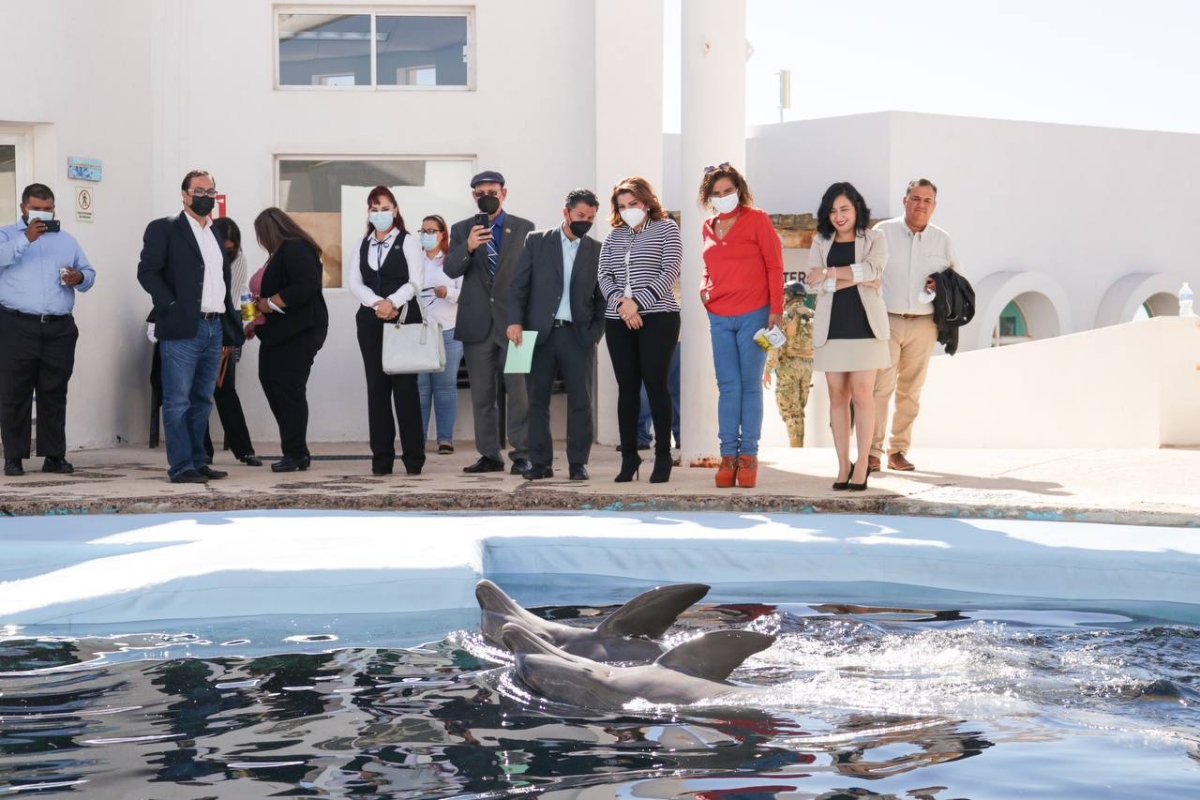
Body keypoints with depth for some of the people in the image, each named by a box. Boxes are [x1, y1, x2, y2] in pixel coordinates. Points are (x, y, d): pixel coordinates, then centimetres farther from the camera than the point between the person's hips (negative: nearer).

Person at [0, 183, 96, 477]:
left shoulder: (66, 240, 19)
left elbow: (89, 273, 15)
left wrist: (80, 278, -7)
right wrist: (26, 239, -24)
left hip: (60, 329, 3)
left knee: (55, 394, 4)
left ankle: (54, 455, 7)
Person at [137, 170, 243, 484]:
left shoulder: (217, 235, 20)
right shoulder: (164, 229, -1)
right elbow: (147, 271, -8)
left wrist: (231, 326, 14)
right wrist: (171, 305, -15)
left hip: (214, 329, 7)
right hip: (182, 329, -7)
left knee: (202, 400, 11)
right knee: (178, 401, -5)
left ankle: (198, 461, 16)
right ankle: (181, 466, -5)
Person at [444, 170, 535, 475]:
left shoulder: (524, 229, 5)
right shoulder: (461, 230, 9)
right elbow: (450, 270, -4)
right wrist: (468, 247, -23)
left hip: (514, 321, -2)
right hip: (477, 323, 2)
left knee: (519, 391, -6)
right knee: (482, 395, 7)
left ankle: (522, 455, -3)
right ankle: (489, 455, 13)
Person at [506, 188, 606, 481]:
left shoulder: (597, 250, 8)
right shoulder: (536, 242, 7)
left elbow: (602, 297, 9)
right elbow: (519, 285, 4)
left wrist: (596, 332, -2)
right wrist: (515, 321, -8)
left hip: (578, 335, 0)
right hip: (540, 333, 0)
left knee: (580, 402, 0)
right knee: (537, 401, 2)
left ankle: (578, 463, 7)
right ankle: (541, 463, 8)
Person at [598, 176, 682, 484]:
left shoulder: (666, 228, 2)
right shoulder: (614, 236, 15)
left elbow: (670, 272, -8)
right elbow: (604, 276, 8)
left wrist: (638, 302, -16)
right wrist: (620, 303, -12)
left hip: (658, 317, -4)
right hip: (618, 320, 4)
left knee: (655, 383, -6)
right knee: (627, 387, 3)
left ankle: (663, 455, 1)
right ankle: (629, 456, 7)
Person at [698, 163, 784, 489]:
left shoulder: (757, 219, -2)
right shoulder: (708, 227, 12)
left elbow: (774, 265, -4)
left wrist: (776, 310, -10)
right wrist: (703, 287, 4)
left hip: (753, 315, -4)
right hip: (719, 318, 4)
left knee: (751, 386, 0)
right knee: (727, 386, 3)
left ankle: (748, 454, 4)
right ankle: (728, 455, 5)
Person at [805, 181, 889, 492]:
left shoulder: (874, 239, 7)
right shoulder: (820, 242, 13)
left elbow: (873, 269, -13)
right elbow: (813, 282, -3)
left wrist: (830, 273, -11)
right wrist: (855, 278, -11)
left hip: (864, 324, -2)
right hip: (831, 326, 2)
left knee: (862, 394, -6)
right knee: (837, 395, 2)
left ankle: (862, 466, -2)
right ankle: (843, 464, 8)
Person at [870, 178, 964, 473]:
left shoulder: (943, 240, 9)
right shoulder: (883, 231, 1)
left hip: (923, 325, 3)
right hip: (887, 321, -3)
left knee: (910, 390, 7)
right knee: (881, 386, -12)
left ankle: (898, 451, 14)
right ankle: (872, 451, -9)